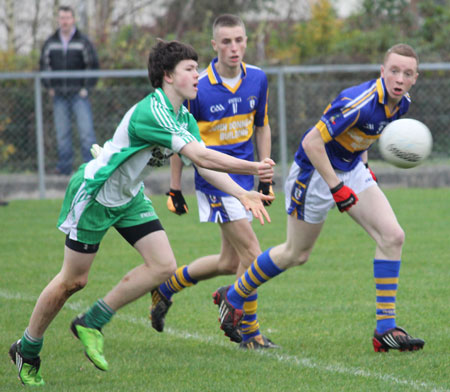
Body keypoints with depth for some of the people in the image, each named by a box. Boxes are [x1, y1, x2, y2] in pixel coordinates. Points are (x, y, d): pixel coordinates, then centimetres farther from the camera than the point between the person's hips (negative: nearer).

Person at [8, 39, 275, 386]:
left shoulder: (185, 119, 0)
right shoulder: (151, 112, -30)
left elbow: (204, 166, -3)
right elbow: (199, 156, -36)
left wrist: (242, 194, -17)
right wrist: (252, 168, -35)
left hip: (129, 197, 9)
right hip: (94, 194, -9)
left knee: (164, 266, -7)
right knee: (73, 281, 0)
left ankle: (92, 323, 5)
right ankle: (27, 351, 20)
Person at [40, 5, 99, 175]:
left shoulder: (83, 41, -1)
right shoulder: (50, 42, 8)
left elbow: (93, 65, 1)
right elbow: (44, 64, 16)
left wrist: (86, 88, -5)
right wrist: (49, 87, 7)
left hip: (79, 94, -3)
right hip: (59, 96, 3)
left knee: (86, 130, -8)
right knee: (62, 132, 4)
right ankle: (64, 166, 8)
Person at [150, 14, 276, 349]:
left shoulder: (258, 79, 1)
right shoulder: (198, 88, -14)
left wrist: (266, 176, 9)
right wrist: (175, 188, -2)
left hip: (243, 176, 6)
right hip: (214, 178, -6)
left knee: (230, 262, 13)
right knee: (252, 256, -12)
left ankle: (166, 288, 33)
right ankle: (250, 333, 0)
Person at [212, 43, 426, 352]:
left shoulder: (401, 103, -6)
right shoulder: (361, 101, -32)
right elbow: (312, 141, -31)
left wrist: (363, 164, 14)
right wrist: (337, 187, -30)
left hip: (352, 170, 7)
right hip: (315, 172, -7)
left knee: (393, 236, -8)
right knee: (296, 254, 7)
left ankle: (386, 329, -5)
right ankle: (232, 298, 31)